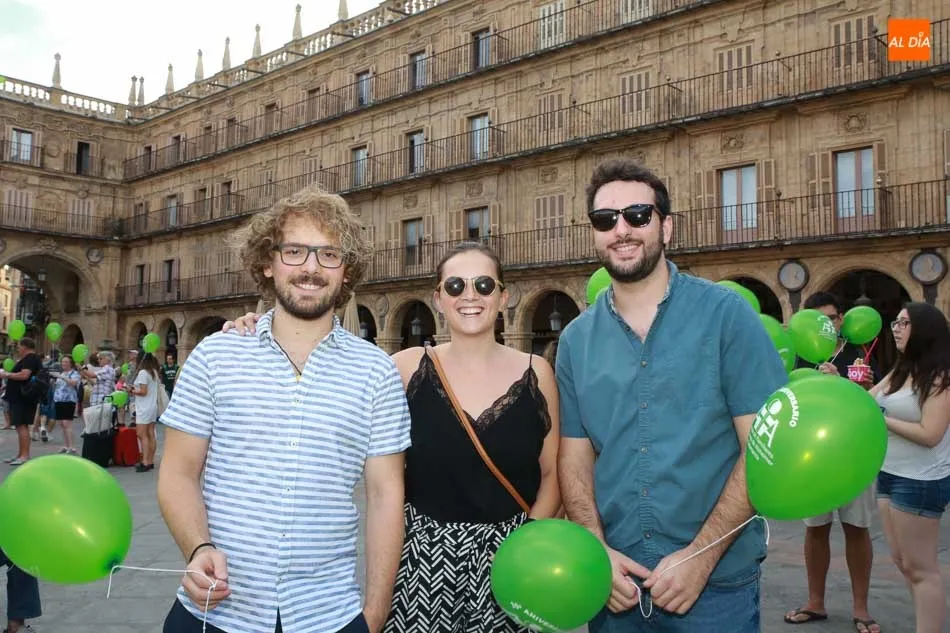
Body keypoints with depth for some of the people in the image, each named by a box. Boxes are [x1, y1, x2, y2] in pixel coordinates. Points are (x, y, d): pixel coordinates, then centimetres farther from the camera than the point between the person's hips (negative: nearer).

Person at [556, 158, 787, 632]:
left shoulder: (726, 314, -8)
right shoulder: (576, 339, 2)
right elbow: (574, 456, 4)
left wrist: (701, 557, -15)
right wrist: (597, 550, -10)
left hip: (716, 582, -3)